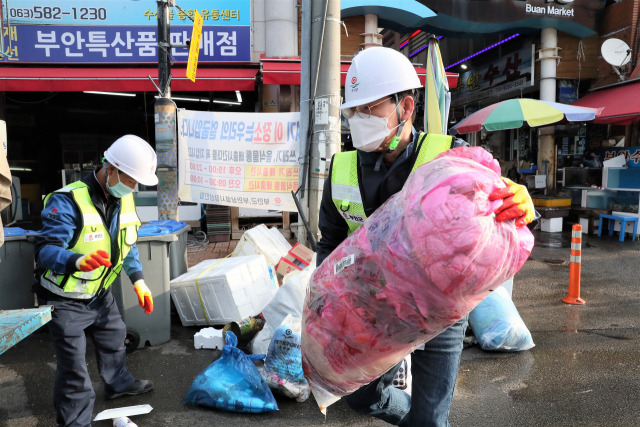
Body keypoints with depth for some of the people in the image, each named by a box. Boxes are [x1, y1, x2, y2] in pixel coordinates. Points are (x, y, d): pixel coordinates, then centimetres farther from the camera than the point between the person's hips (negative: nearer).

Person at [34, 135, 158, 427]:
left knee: (114, 340, 25)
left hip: (100, 293, 7)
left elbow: (127, 245, 9)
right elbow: (46, 250, -32)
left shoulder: (124, 199, -3)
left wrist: (138, 280, 0)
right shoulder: (67, 201, -27)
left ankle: (119, 383, 51)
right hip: (65, 300, -7)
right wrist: (78, 261, -52)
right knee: (73, 367, 1)